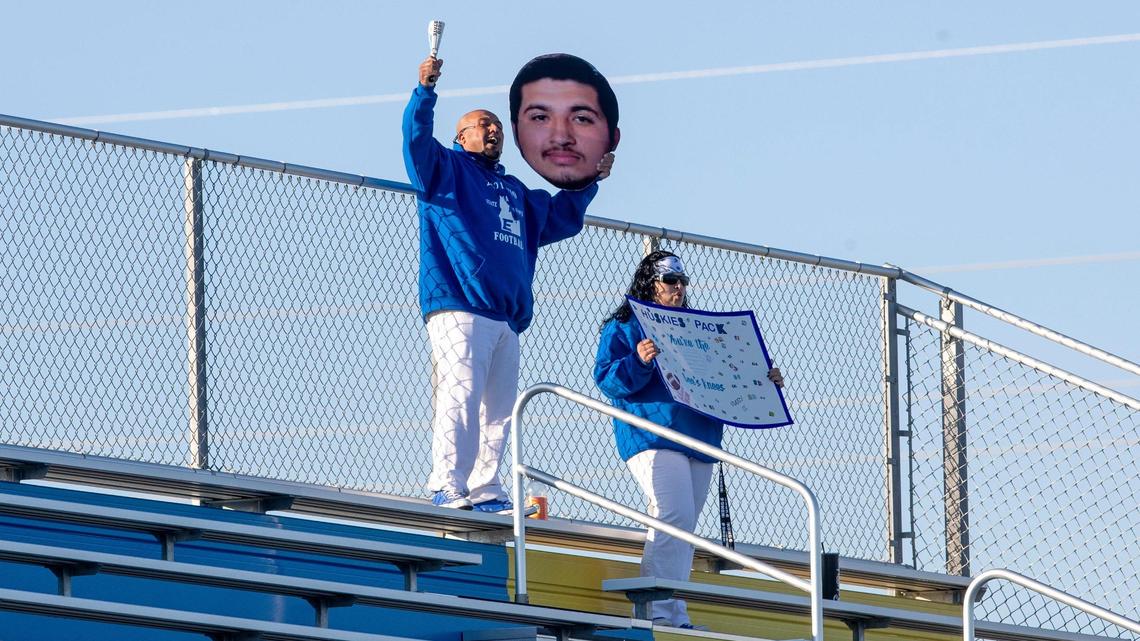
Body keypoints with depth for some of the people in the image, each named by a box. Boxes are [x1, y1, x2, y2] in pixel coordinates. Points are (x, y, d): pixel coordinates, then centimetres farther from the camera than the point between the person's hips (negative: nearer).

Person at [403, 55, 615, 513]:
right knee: (460, 393, -19)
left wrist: (589, 181, 35)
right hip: (459, 307, -8)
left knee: (498, 408, 2)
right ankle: (447, 487, -25)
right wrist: (426, 92, -19)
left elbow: (560, 217, 44)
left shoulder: (517, 193, 33)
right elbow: (417, 140, -7)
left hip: (507, 318, 8)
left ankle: (486, 491, 3)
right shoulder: (447, 169, 12)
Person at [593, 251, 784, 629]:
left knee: (681, 531, 6)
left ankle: (672, 617, 7)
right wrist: (637, 362, -24)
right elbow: (607, 380, -6)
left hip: (699, 440, 7)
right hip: (652, 438, -7)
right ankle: (662, 611, -25)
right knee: (675, 518, -22)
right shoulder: (624, 327, 5)